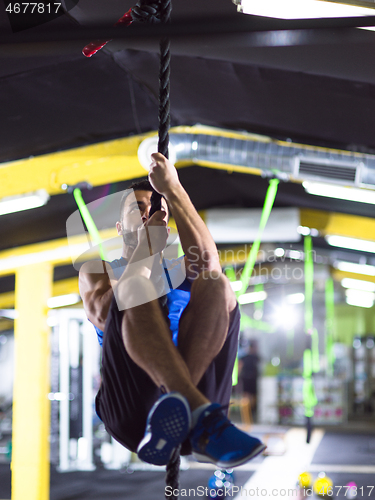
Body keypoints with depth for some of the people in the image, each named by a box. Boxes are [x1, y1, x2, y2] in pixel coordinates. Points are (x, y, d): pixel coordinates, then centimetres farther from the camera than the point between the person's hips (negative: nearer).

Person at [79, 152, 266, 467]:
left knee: (215, 284, -19)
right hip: (129, 404, -2)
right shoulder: (97, 270, 28)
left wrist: (173, 190, -1)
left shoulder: (182, 268, 30)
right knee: (134, 287, -26)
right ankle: (205, 419, -47)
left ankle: (176, 406, -42)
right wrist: (148, 245, 1)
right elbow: (104, 318, 2)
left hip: (196, 385, 2)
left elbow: (208, 260, 2)